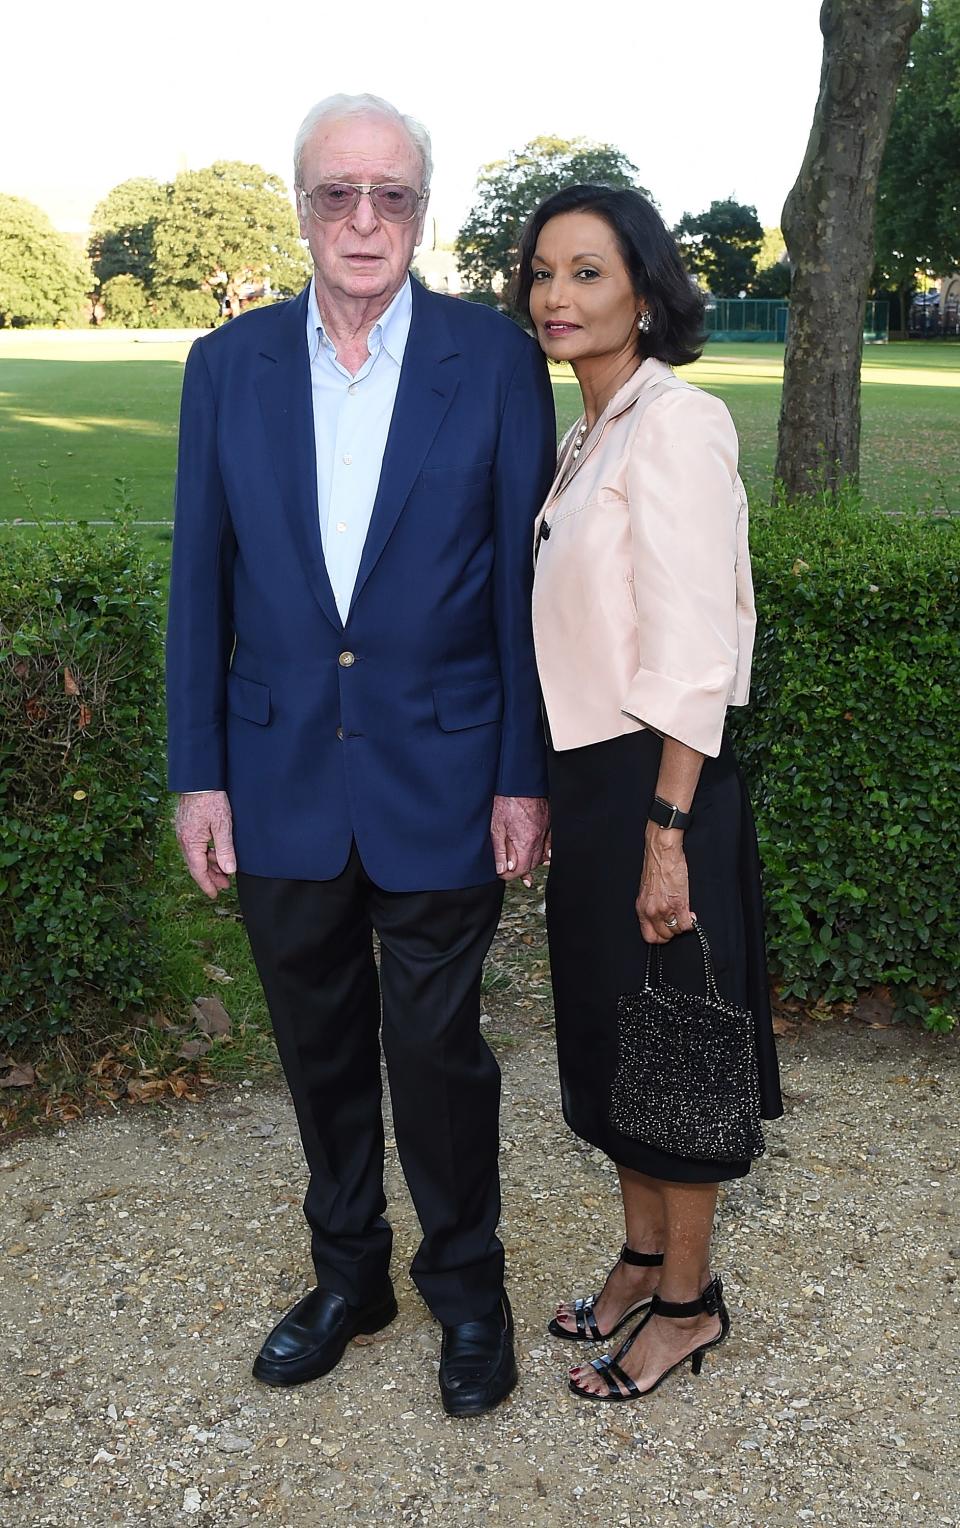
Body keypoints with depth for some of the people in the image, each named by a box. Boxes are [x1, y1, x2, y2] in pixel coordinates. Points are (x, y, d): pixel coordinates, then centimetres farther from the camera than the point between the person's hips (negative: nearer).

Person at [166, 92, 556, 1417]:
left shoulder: (496, 359, -4)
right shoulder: (229, 365, 3)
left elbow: (525, 579, -4)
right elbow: (202, 582, 4)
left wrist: (525, 776, -6)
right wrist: (198, 774, 2)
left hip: (439, 783, -3)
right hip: (282, 781, 3)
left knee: (437, 1048, 8)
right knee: (320, 1048, 16)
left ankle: (466, 1285, 33)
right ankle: (347, 1274, 39)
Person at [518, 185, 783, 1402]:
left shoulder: (673, 423, -16)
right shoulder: (590, 434, 11)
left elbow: (693, 649, -21)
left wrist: (667, 831, -22)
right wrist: (554, 795, 16)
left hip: (654, 784, -9)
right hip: (588, 778, 9)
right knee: (607, 1032, 18)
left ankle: (688, 1302, 26)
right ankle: (644, 1257, 38)